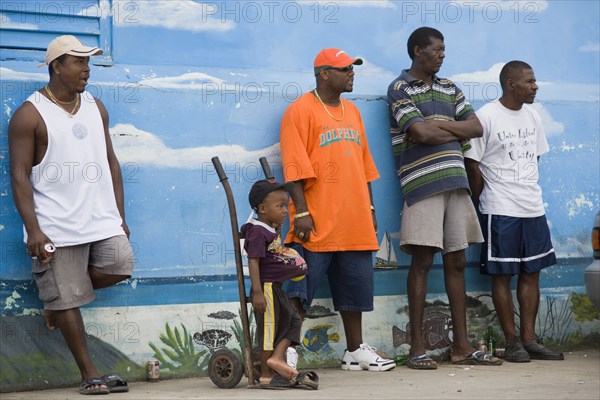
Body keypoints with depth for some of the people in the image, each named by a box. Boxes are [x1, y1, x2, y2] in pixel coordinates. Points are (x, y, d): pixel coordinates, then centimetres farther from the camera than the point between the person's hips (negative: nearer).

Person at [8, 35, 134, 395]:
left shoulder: (96, 107, 13)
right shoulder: (30, 114, -4)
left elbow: (111, 162, 17)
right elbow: (20, 176, -8)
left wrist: (120, 216, 13)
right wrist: (33, 229, -15)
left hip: (102, 218, 5)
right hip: (56, 225, -5)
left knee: (120, 265, -14)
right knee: (68, 301, -2)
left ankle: (57, 295, 13)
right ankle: (90, 375, 8)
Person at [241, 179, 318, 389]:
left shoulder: (272, 231, 14)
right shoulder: (258, 232, -17)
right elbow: (253, 262, -22)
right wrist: (257, 291, -26)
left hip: (277, 289, 10)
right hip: (266, 288, -10)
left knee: (293, 321, 10)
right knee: (269, 328, -2)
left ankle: (277, 357, 4)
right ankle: (266, 376, 7)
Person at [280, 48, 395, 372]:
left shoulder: (351, 112, 16)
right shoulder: (301, 110, -7)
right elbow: (294, 168, -13)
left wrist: (369, 208, 17)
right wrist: (301, 212, -18)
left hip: (354, 222, 7)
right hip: (317, 224, -7)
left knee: (355, 286, 12)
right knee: (300, 290, -5)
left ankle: (355, 351, 22)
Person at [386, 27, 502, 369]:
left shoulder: (449, 88, 18)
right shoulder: (400, 89, -1)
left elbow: (477, 127, 8)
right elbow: (421, 133, -15)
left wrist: (437, 124, -4)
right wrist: (457, 133, 2)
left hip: (456, 183, 6)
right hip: (422, 184, -6)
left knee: (457, 262, 6)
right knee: (422, 261, -5)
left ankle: (462, 345, 11)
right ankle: (417, 348, -1)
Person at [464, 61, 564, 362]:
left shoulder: (532, 116, 11)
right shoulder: (486, 117, -9)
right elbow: (472, 164, -8)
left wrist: (528, 190, 13)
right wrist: (485, 202, -3)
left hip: (533, 208, 7)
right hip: (500, 212, -7)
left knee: (531, 273, 7)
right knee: (502, 275, -1)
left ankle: (529, 339, 13)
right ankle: (512, 342, 5)